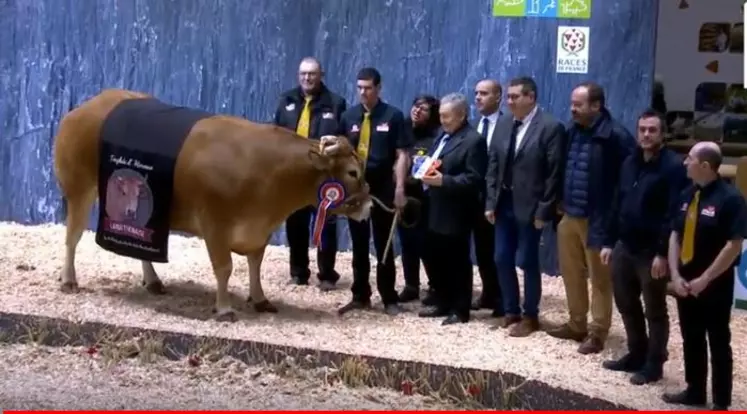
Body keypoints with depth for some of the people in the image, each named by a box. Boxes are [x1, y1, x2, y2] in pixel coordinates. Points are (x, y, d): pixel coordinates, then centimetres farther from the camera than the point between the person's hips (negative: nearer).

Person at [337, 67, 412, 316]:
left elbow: (402, 154, -6)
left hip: (382, 187, -3)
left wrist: (399, 188, -13)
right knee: (359, 245, 10)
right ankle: (360, 296, 19)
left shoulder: (393, 116, -4)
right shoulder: (349, 116, 6)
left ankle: (389, 299, 13)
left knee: (383, 245, 6)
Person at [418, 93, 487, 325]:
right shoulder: (443, 135, 15)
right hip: (435, 210, 9)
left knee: (457, 262, 1)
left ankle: (460, 310, 11)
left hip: (455, 213, -9)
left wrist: (444, 181, -26)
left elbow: (474, 178, -19)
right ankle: (443, 303, 26)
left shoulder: (473, 141, -13)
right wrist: (425, 168, 3)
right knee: (433, 258, 13)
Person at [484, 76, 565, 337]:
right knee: (502, 260, 10)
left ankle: (530, 316, 17)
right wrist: (490, 202, 4)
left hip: (529, 207, -6)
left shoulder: (551, 127, -11)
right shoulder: (503, 125, 7)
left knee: (527, 262, 2)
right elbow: (493, 166, 10)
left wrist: (543, 211, -14)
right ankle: (511, 311, 26)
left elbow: (554, 173, -13)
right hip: (504, 204, 6)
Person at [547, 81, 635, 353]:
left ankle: (597, 333, 14)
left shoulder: (615, 136, -16)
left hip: (597, 219, -8)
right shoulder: (573, 131, 8)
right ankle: (576, 324, 31)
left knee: (599, 279, 4)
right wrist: (562, 202, 14)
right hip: (570, 216, 8)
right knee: (571, 273, 17)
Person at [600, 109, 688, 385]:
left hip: (652, 252, -7)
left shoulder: (673, 167, -13)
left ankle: (654, 364, 18)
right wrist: (609, 242, 12)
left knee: (654, 311, 6)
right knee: (626, 304, 17)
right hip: (625, 247, 7)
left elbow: (674, 215, -18)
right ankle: (636, 354, 32)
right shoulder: (629, 163, 10)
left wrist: (663, 253, -21)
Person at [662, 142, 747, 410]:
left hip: (715, 285, -6)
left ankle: (721, 403, 13)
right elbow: (675, 236, 9)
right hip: (685, 283, 7)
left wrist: (705, 279, -16)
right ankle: (694, 391, 31)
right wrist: (675, 275, -3)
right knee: (691, 340, 16)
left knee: (718, 343, 4)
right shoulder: (687, 195, 5)